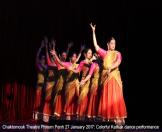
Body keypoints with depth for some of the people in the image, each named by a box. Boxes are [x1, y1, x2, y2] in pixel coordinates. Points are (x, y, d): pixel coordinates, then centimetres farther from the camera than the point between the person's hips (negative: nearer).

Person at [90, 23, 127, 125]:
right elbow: (95, 45, 3)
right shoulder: (104, 53, 10)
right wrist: (93, 32, 0)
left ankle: (118, 117, -7)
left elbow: (118, 62, -12)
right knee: (107, 96, 1)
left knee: (116, 96, -7)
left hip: (115, 76, -2)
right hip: (106, 76, 2)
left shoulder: (118, 53, 6)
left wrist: (110, 68, -29)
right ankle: (108, 116, 5)